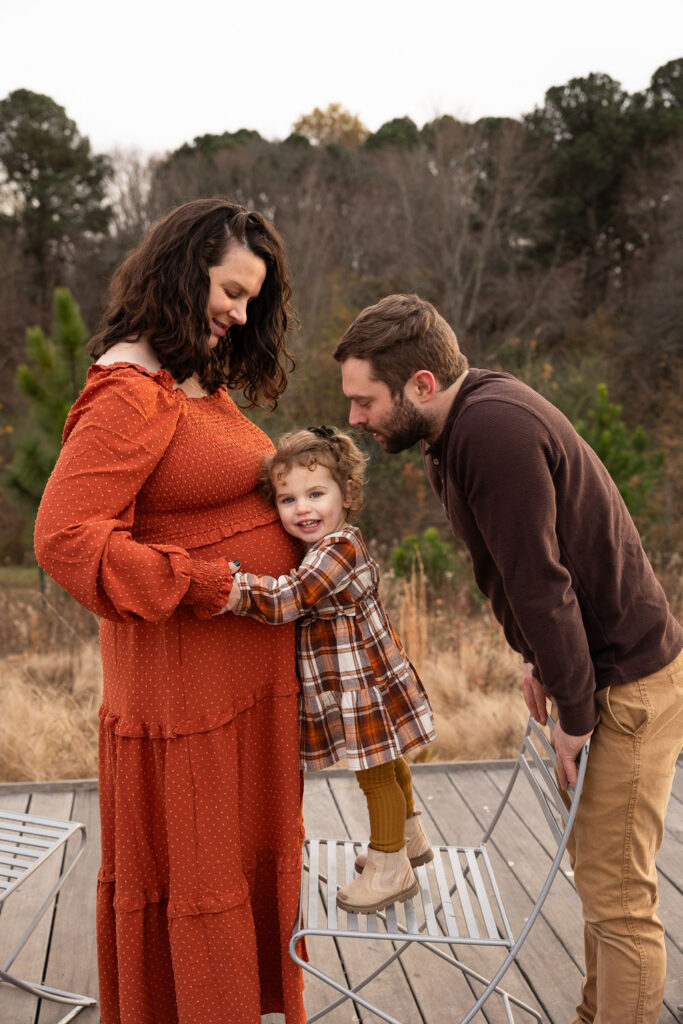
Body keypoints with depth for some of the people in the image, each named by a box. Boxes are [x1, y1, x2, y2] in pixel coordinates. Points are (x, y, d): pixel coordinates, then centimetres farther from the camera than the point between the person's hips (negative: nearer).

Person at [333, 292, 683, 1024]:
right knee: (595, 869, 22)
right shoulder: (463, 422, 5)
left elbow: (542, 581, -25)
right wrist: (536, 658, 9)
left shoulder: (495, 429, -27)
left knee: (617, 895, 0)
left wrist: (573, 717, -18)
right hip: (597, 670, 10)